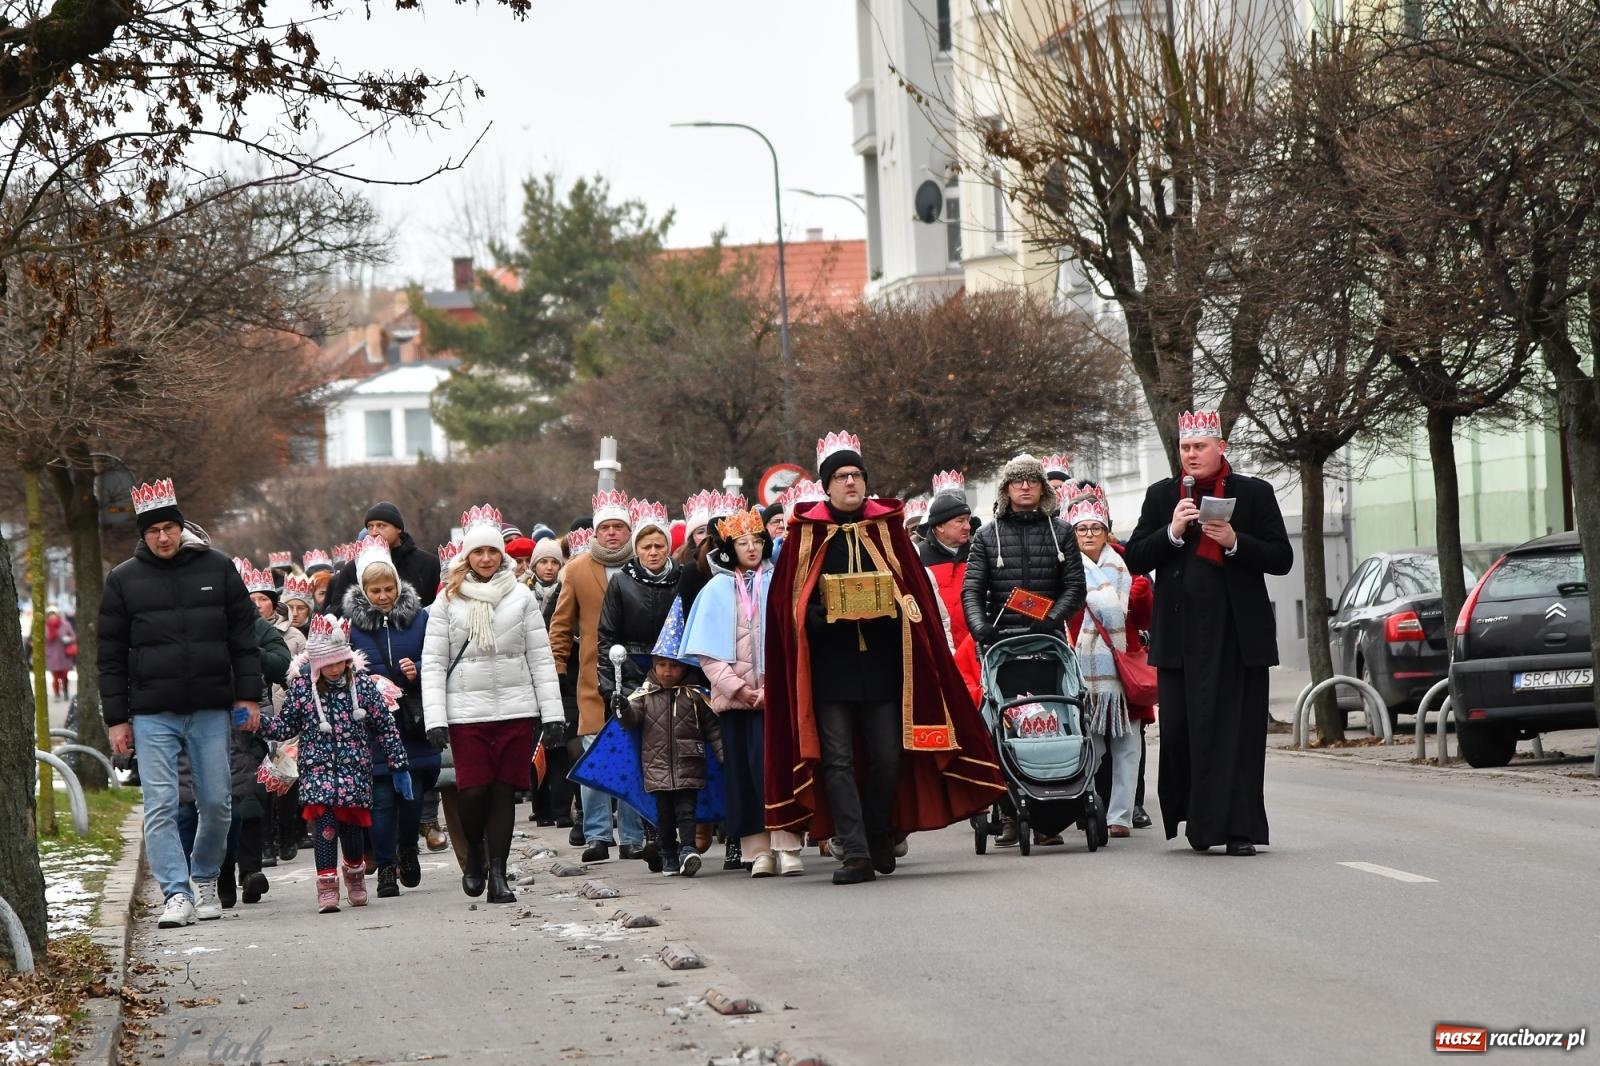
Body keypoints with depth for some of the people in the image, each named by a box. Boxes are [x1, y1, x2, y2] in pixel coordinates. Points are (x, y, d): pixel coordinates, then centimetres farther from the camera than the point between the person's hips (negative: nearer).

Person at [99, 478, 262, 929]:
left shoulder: (217, 569, 5)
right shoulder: (124, 581, 3)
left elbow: (244, 637, 9)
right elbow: (111, 656, 6)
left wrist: (248, 695, 1)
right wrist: (116, 719, 1)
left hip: (211, 711, 1)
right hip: (152, 716, -1)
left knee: (216, 803, 5)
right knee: (161, 807, -7)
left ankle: (205, 880, 24)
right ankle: (176, 894, -7)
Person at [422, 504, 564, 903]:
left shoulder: (521, 597, 8)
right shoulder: (448, 602, 4)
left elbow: (541, 657, 8)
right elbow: (432, 664, 3)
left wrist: (552, 711, 1)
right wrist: (435, 718, -6)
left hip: (516, 709, 1)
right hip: (467, 711, -1)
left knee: (505, 791, 1)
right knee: (472, 791, -9)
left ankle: (497, 873, 6)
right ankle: (474, 854, 18)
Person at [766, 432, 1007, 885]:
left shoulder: (887, 528, 10)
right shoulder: (806, 534, 5)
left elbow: (916, 588, 11)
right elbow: (788, 602, 3)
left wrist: (894, 607, -9)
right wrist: (826, 613, -14)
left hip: (881, 661, 1)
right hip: (828, 665, -1)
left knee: (888, 755, 1)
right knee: (836, 759, -7)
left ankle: (879, 838, 21)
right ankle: (855, 852, -9)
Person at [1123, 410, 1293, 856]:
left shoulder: (1254, 493, 6)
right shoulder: (1161, 496, 12)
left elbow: (1282, 558, 2)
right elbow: (1135, 560, 6)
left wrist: (1235, 542, -13)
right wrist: (1173, 531, -10)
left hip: (1237, 633, -2)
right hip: (1181, 633, 2)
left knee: (1238, 731, -3)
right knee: (1181, 730, -1)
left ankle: (1239, 830, -1)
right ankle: (1197, 819, 14)